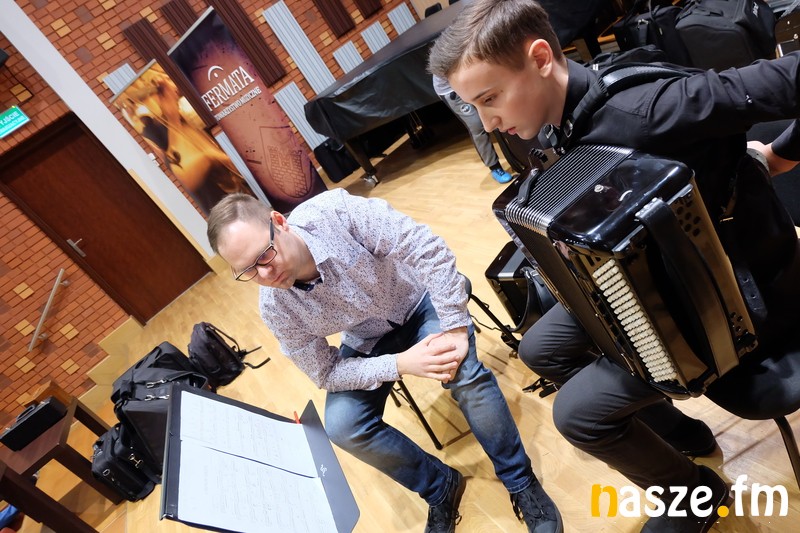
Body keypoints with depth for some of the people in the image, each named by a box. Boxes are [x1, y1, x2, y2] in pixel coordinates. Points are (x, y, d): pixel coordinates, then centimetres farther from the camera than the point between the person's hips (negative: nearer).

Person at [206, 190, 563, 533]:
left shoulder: (335, 211, -32)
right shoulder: (276, 310, -22)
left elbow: (428, 249, -28)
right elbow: (327, 374, -13)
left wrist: (456, 327, -30)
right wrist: (399, 365, -26)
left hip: (418, 300, -1)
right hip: (367, 342, 2)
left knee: (464, 373, -28)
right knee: (342, 429, -17)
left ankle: (520, 482, -2)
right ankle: (440, 487, 8)